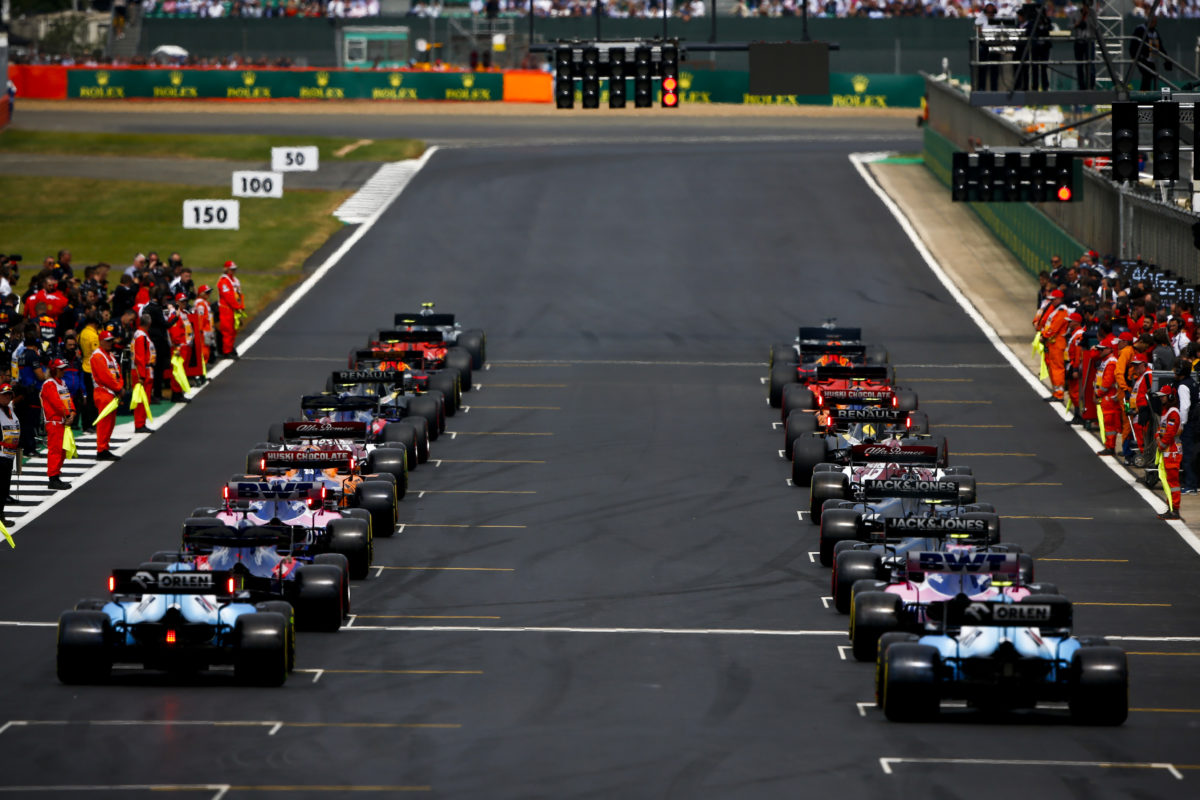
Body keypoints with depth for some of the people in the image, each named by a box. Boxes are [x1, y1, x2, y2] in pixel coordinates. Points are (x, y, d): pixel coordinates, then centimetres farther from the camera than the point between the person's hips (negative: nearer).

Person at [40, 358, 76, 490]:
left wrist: (72, 413, -3)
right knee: (55, 449, -10)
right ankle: (53, 478, -10)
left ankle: (56, 476, 20)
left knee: (62, 450, 13)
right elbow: (56, 402, -19)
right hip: (54, 422, -10)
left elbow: (68, 399, 14)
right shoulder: (49, 384, -11)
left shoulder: (62, 383, 18)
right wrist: (67, 415, -15)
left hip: (63, 421, 10)